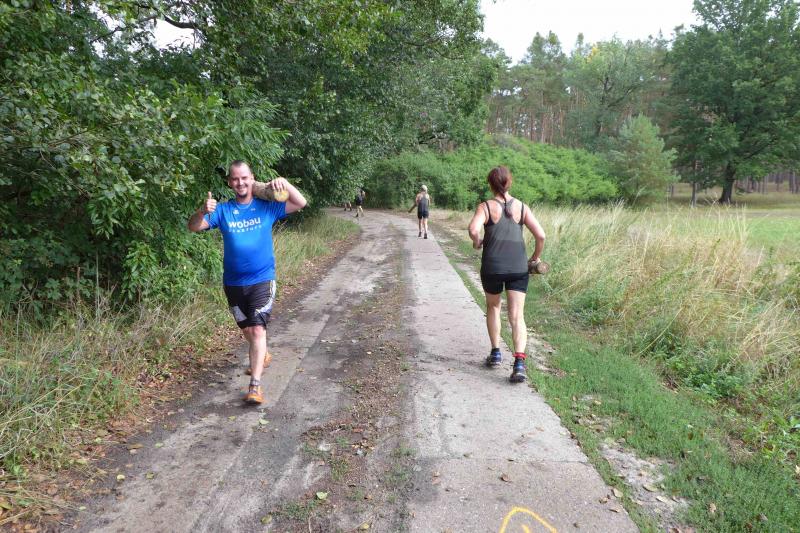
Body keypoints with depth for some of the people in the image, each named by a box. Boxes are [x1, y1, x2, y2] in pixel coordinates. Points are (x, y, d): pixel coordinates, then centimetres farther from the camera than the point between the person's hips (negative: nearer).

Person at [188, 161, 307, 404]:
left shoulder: (266, 207, -4)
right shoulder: (222, 210, -2)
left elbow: (300, 203, -6)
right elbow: (194, 227, -11)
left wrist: (285, 184, -23)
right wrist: (202, 211, -33)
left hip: (262, 279, -3)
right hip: (233, 283, 3)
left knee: (258, 329, -13)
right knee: (247, 329, 19)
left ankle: (255, 385, -13)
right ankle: (262, 354, 49)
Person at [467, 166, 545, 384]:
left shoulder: (485, 207, -3)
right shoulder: (522, 207, 4)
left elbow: (473, 230, -22)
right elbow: (541, 236, -3)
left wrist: (477, 242, -1)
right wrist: (536, 257, 13)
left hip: (492, 267, -1)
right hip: (518, 267, 1)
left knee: (493, 307, 23)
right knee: (517, 316, 2)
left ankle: (495, 353, 27)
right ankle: (519, 362, -14)